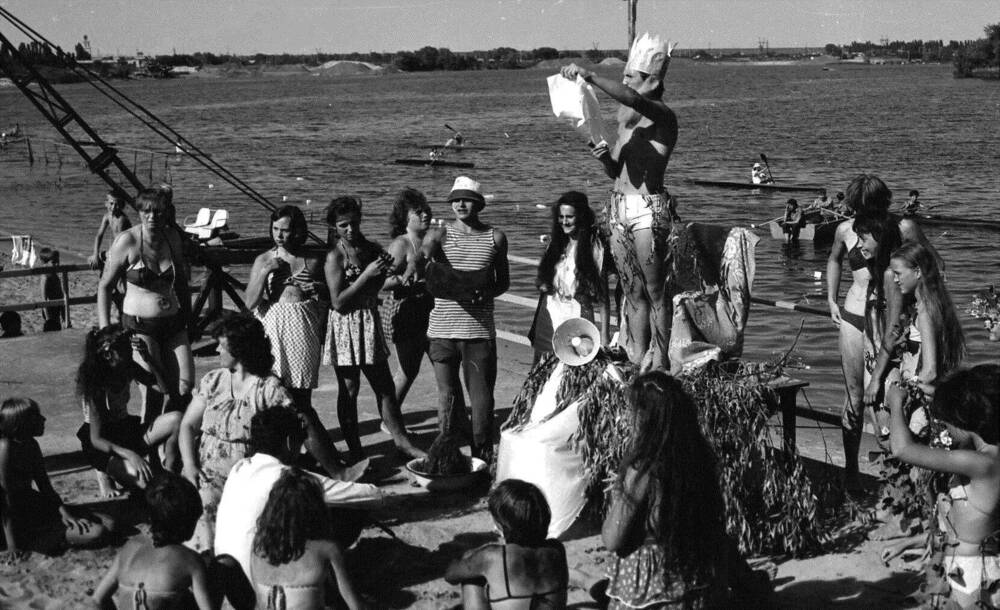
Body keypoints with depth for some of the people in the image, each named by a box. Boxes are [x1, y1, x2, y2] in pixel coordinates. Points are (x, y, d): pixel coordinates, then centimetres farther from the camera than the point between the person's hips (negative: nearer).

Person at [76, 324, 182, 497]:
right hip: (102, 445, -7)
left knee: (176, 420, -18)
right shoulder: (96, 382, -23)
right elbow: (96, 439, -24)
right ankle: (105, 475, -4)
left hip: (126, 430, 7)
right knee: (145, 478, -33)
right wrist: (130, 455, -40)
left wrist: (147, 358, -17)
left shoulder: (128, 368, -4)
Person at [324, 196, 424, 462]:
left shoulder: (371, 249, 7)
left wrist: (384, 270, -4)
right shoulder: (335, 257, -12)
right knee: (348, 390, 3)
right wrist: (367, 274, -20)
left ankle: (400, 440, 20)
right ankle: (355, 452, 11)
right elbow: (338, 303, -17)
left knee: (385, 386, 11)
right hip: (345, 326, -6)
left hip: (370, 322, 6)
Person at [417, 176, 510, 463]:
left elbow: (503, 281, 15)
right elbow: (423, 253, -17)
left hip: (479, 330, 0)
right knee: (447, 395, 4)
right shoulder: (440, 235, 4)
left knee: (481, 396, 1)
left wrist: (486, 293, -5)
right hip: (442, 329, 0)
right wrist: (414, 264, -40)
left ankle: (482, 455, 14)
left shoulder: (495, 238, 7)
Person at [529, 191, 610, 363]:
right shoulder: (555, 242, 10)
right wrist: (542, 285, 0)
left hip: (577, 317, -5)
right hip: (548, 318, 5)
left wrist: (604, 335, -9)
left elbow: (603, 296, -6)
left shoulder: (594, 246, -5)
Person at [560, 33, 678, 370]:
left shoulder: (661, 114, -8)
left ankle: (659, 359, 2)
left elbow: (632, 99, -31)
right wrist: (604, 156, -2)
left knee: (655, 291, -3)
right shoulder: (627, 117, 17)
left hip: (649, 208, -8)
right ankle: (637, 357, 17)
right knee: (633, 292, 11)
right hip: (620, 207, 8)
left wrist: (590, 76, -36)